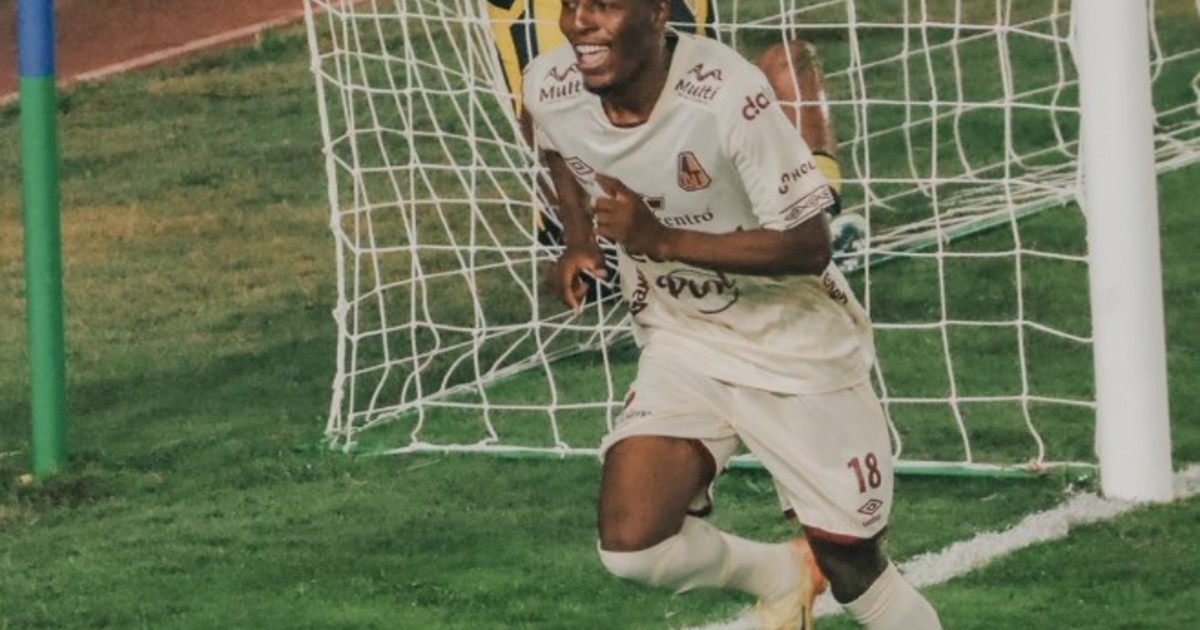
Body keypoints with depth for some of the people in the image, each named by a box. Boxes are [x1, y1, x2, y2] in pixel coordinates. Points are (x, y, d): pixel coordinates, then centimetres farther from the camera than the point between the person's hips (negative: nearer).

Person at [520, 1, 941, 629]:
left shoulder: (726, 94, -30)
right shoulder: (549, 88, -13)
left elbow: (809, 246, -28)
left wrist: (663, 240, -34)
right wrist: (578, 239, -1)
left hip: (798, 348, -4)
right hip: (681, 347, 4)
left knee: (855, 570, 3)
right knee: (631, 545, -15)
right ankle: (781, 575, 14)